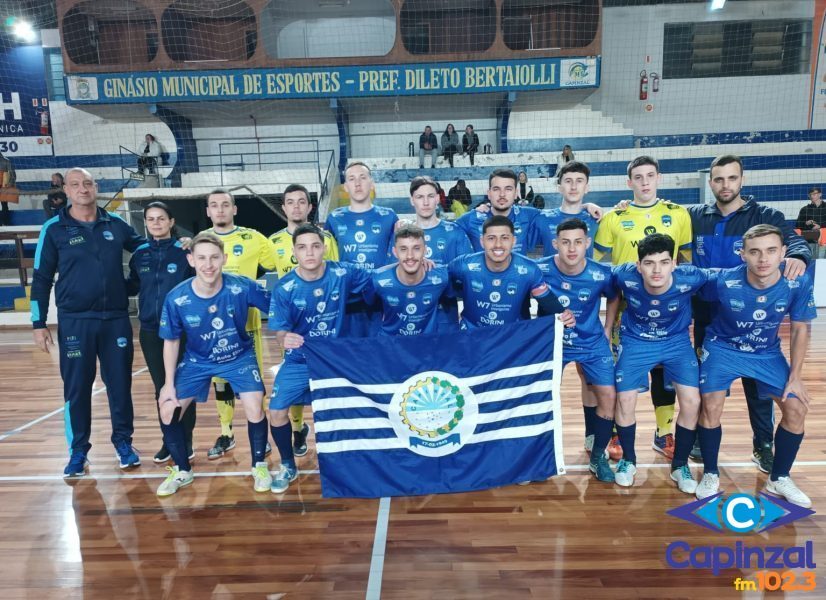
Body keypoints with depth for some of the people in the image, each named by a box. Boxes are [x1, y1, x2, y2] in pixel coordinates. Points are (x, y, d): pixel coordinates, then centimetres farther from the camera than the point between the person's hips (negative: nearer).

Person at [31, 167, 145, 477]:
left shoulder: (116, 223, 5)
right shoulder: (54, 228, 0)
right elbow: (41, 279, 3)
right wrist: (39, 323, -1)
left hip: (116, 319, 2)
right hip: (74, 322, -1)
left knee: (120, 385, 7)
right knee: (76, 388, 6)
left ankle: (123, 442, 23)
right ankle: (78, 451, 22)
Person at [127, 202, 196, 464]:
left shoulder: (184, 251, -6)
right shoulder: (140, 254, 7)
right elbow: (132, 287, 13)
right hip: (150, 331, 4)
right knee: (161, 388, 12)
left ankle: (185, 442, 18)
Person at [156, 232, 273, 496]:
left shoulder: (243, 287, -28)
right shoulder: (176, 298, -22)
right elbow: (171, 341, -7)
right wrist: (169, 384, -5)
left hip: (240, 356, -2)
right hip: (197, 361, 2)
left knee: (254, 409, -17)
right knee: (167, 410, -3)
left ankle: (259, 466, 11)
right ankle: (182, 471, 23)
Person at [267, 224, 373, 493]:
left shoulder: (343, 274, -14)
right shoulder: (284, 288, -15)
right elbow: (280, 331, -10)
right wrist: (286, 339, -34)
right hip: (299, 361, 0)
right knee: (276, 412, -4)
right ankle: (288, 466, 23)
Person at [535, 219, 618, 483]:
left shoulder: (601, 274, -19)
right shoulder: (539, 269, -22)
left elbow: (613, 297, 5)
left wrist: (607, 329, 4)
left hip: (592, 343, 1)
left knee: (608, 396, -4)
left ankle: (597, 457, 18)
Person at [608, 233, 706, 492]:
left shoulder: (690, 278, -28)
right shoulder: (625, 276, -27)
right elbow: (613, 292, -3)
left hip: (677, 341, 1)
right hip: (636, 341, 0)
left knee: (692, 402, -10)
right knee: (624, 400, -9)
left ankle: (680, 465, 15)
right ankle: (628, 460, 19)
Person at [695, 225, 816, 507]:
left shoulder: (798, 283, -21)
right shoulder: (723, 281, -28)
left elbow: (800, 329, -6)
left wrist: (795, 376, -5)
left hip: (767, 353, 3)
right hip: (723, 347, -3)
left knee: (796, 408, -5)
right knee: (711, 406, -17)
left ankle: (779, 479, 19)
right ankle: (711, 474, 6)